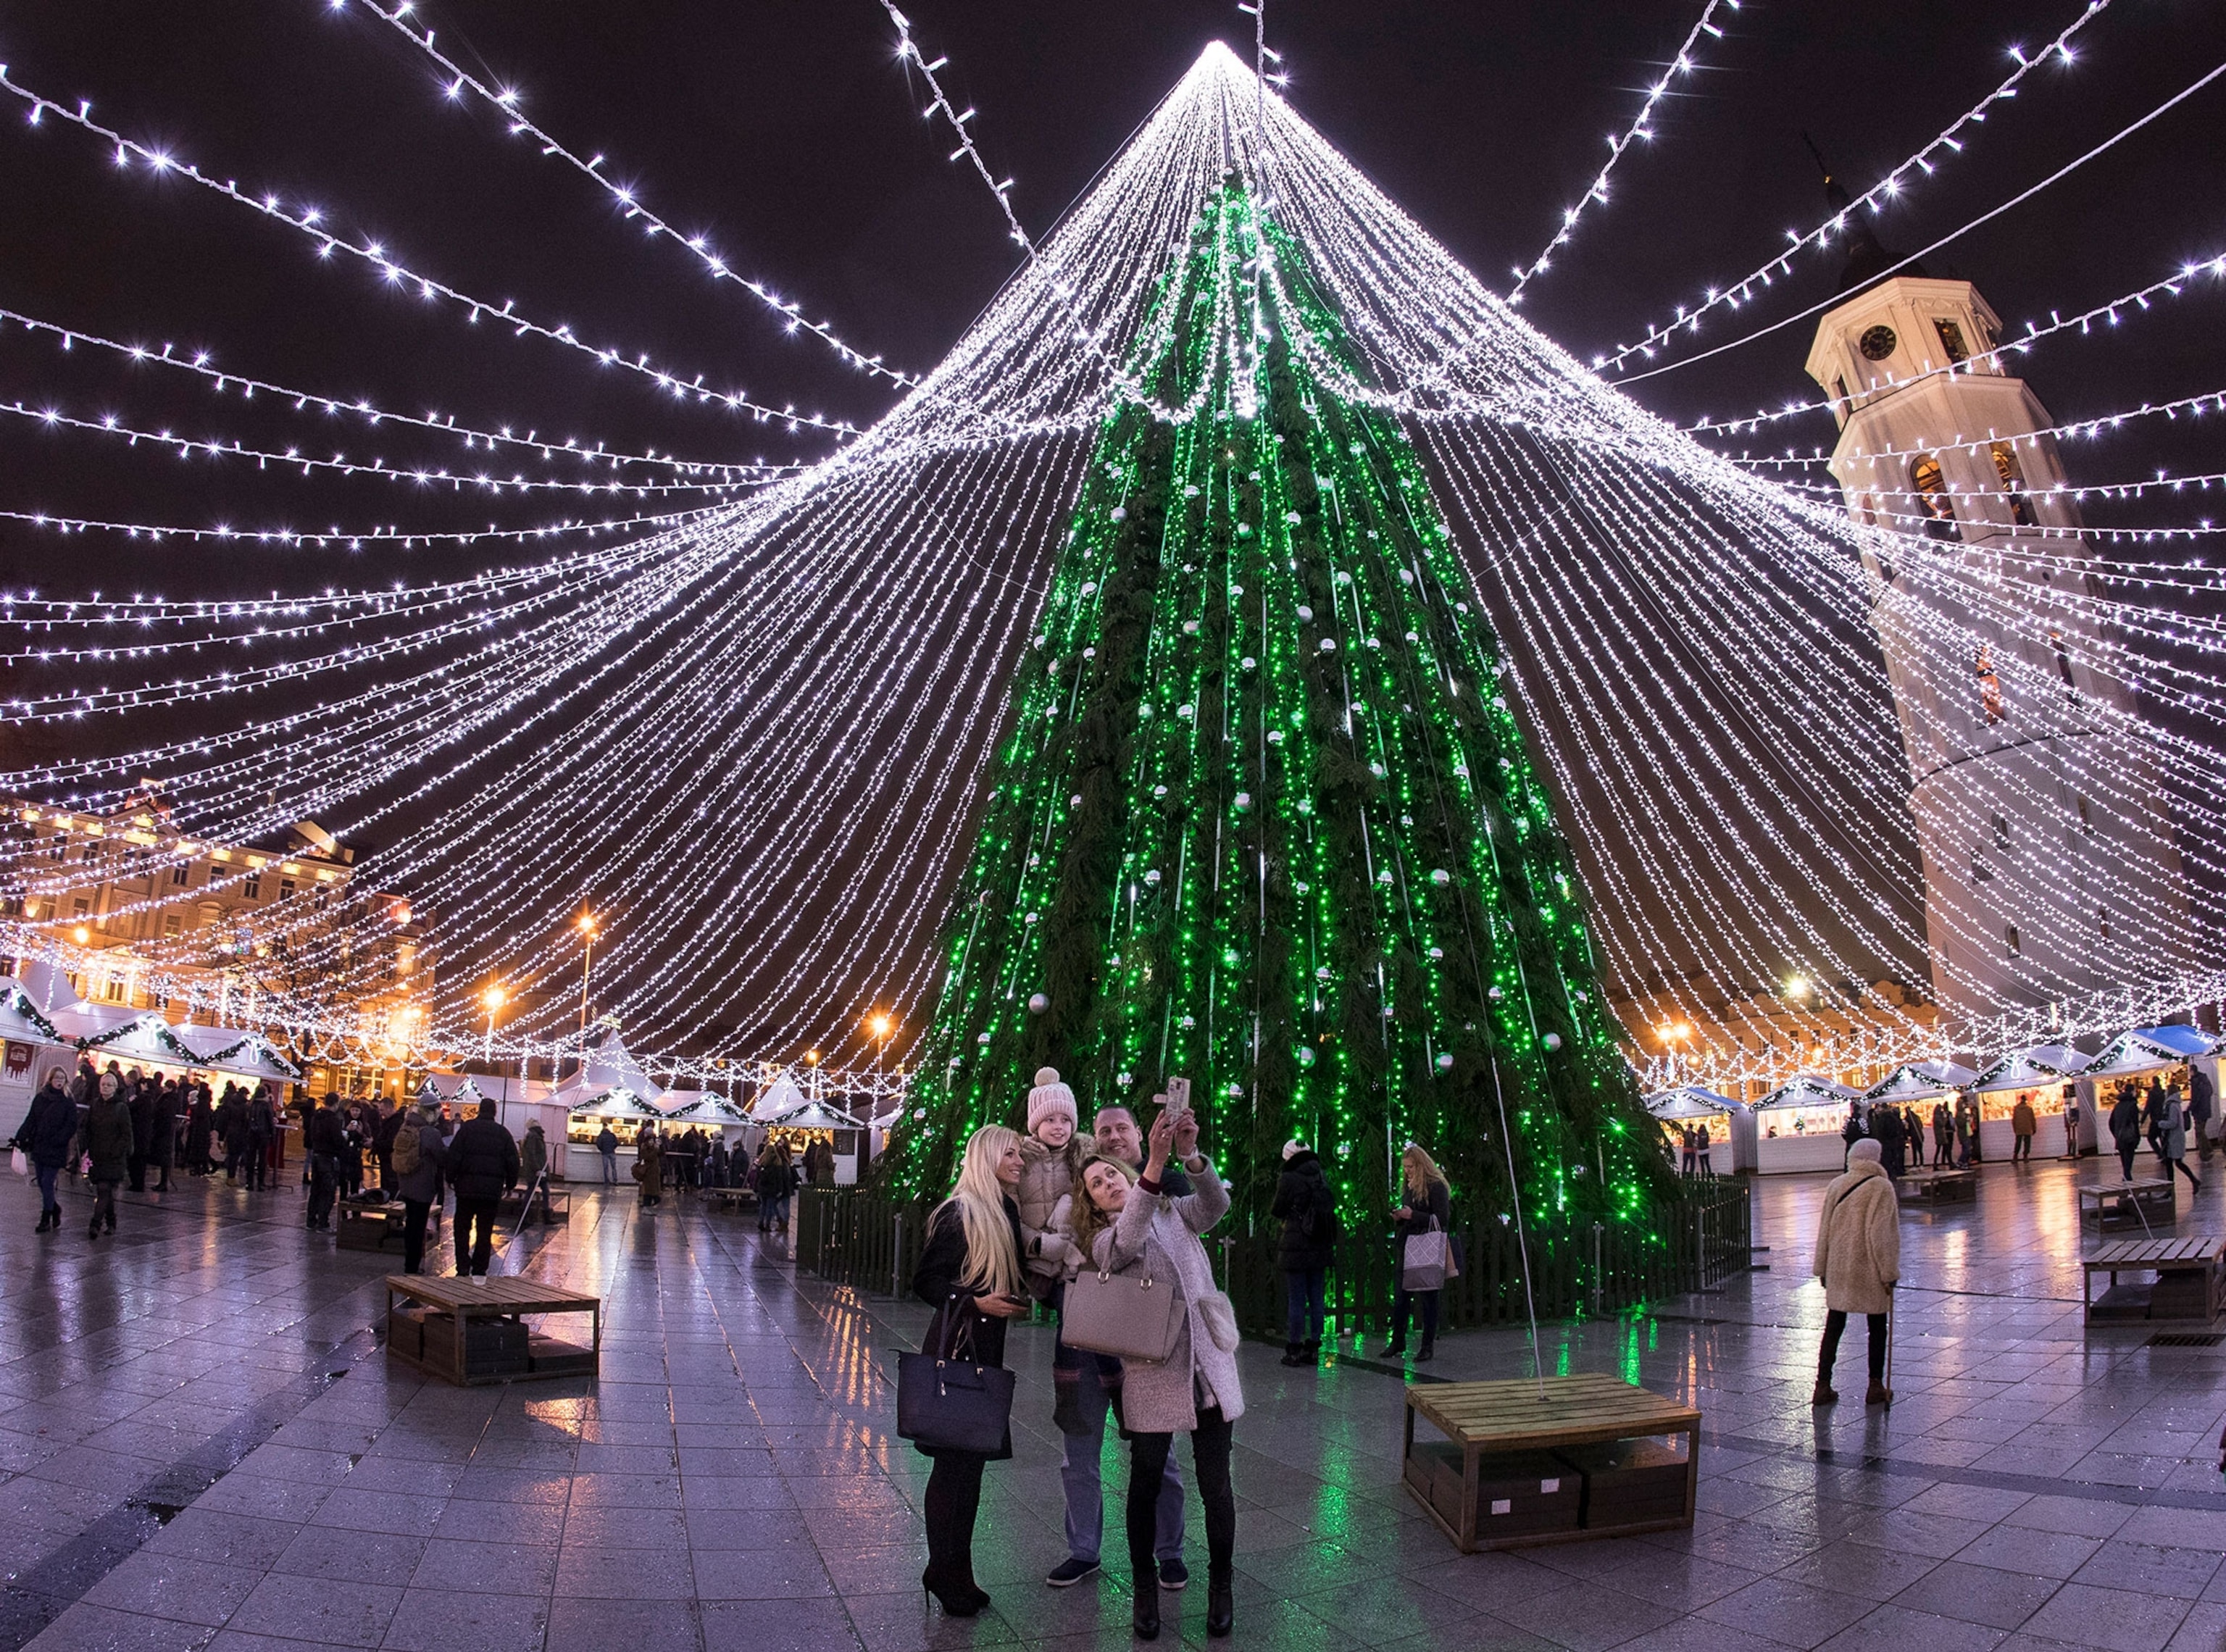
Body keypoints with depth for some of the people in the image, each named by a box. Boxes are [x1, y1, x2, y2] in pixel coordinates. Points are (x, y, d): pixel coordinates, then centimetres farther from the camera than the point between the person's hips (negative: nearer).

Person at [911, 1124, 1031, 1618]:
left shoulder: (1007, 1211, 11)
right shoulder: (959, 1214, -12)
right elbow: (925, 1281, -11)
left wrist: (1019, 1297, 6)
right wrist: (976, 1302, -20)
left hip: (989, 1346, 8)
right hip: (956, 1346, -7)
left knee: (972, 1460, 11)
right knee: (955, 1461, -2)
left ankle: (955, 1573, 19)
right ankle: (946, 1576, 8)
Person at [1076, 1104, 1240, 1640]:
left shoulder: (1174, 1212, 12)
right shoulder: (1103, 1240, 4)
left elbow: (1217, 1203, -9)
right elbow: (1128, 1241, -21)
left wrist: (1191, 1155, -30)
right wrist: (1156, 1162, -35)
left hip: (1208, 1361, 1)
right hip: (1151, 1372, -1)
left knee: (1215, 1484, 3)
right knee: (1146, 1481, 4)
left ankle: (1221, 1586, 20)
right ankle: (1145, 1588, 23)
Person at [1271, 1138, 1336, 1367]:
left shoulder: (1288, 1180, -11)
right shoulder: (1322, 1178, 6)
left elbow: (1277, 1210, -3)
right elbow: (1332, 1207, 13)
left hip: (1296, 1247, -5)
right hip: (1322, 1247, 5)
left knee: (1296, 1299, -1)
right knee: (1317, 1298, 10)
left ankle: (1294, 1350, 3)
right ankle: (1313, 1348, 14)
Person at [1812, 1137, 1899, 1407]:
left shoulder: (1836, 1186, 4)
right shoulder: (1881, 1187, -11)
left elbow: (1824, 1230, 7)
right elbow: (1880, 1235, -15)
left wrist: (1822, 1269, 14)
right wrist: (1889, 1273, -9)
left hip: (1838, 1270, 4)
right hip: (1870, 1272, -4)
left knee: (1833, 1327, 9)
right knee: (1877, 1328, 11)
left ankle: (1823, 1385, 8)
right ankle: (1876, 1387, 15)